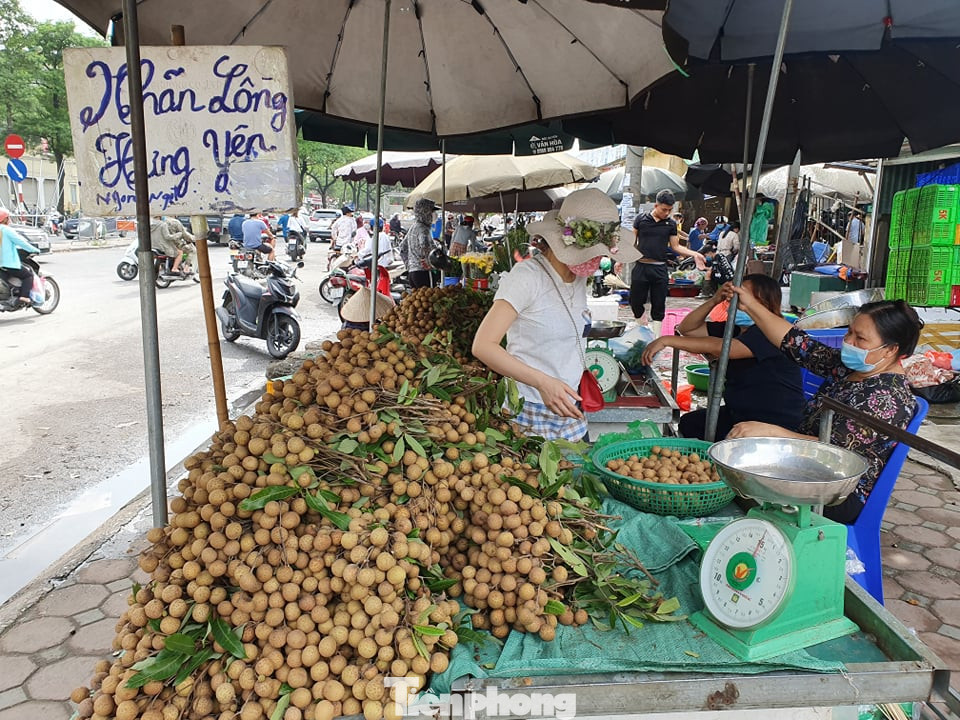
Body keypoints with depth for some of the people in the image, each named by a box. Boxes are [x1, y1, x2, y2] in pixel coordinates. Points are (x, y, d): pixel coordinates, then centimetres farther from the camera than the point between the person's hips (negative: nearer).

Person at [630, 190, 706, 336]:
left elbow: (675, 246, 9)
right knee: (635, 302, 3)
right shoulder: (641, 218, 0)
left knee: (658, 306, 5)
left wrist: (694, 254, -4)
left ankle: (656, 337, 14)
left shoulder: (671, 224, 5)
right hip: (641, 267, -1)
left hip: (660, 269, 1)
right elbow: (632, 241, 6)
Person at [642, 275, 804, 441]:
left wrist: (667, 340, -36)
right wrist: (714, 300, -9)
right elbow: (687, 329, 6)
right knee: (688, 423, 2)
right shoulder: (735, 328, 7)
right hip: (738, 414, 9)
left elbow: (720, 347, -34)